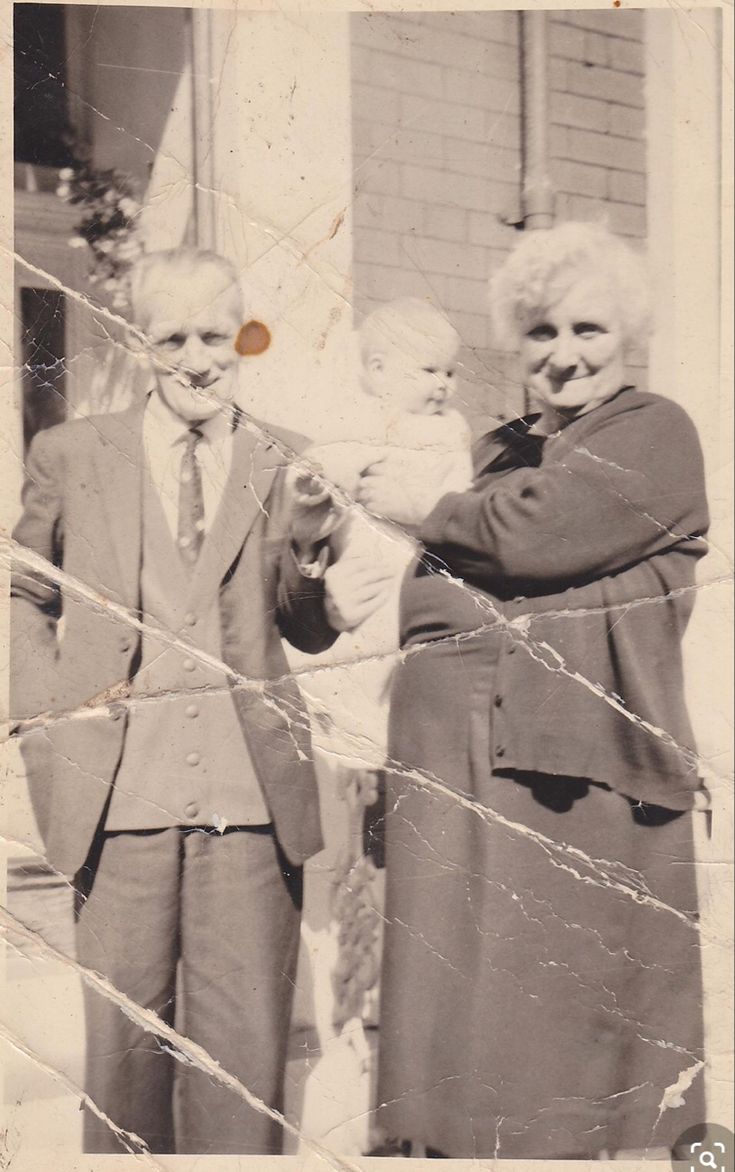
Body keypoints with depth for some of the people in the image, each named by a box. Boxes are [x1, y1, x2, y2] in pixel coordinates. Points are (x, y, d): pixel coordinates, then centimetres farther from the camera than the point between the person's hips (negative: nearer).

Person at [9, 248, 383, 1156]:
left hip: (252, 788, 0)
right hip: (117, 786, 0)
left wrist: (336, 602, -7)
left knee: (247, 1038, 3)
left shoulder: (286, 465, 9)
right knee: (124, 1029, 8)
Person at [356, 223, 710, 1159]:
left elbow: (530, 533, -14)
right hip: (458, 762, 6)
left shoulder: (654, 434, -1)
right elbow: (430, 600, 21)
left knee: (565, 1006, 1)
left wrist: (417, 510, 1)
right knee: (461, 1018, 6)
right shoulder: (495, 455, 22)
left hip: (578, 770, -6)